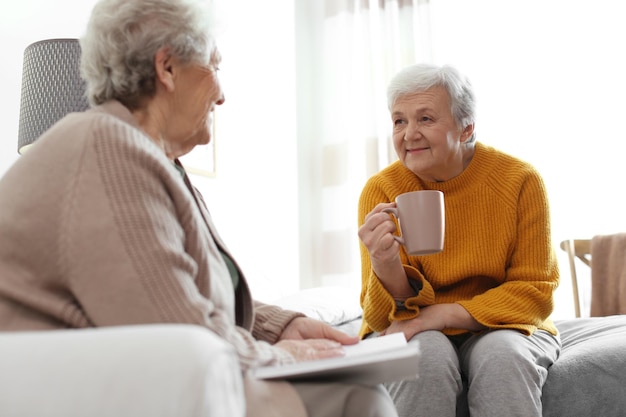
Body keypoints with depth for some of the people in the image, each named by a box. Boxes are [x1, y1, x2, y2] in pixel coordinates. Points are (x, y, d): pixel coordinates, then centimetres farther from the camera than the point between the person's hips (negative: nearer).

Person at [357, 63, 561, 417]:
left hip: (501, 328, 0)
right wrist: (385, 266, -36)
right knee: (425, 353, -30)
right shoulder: (381, 190, -11)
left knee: (503, 354, -31)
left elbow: (535, 293, -8)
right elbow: (385, 317, -12)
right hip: (415, 335, 1)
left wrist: (442, 314, -21)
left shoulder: (520, 180, -10)